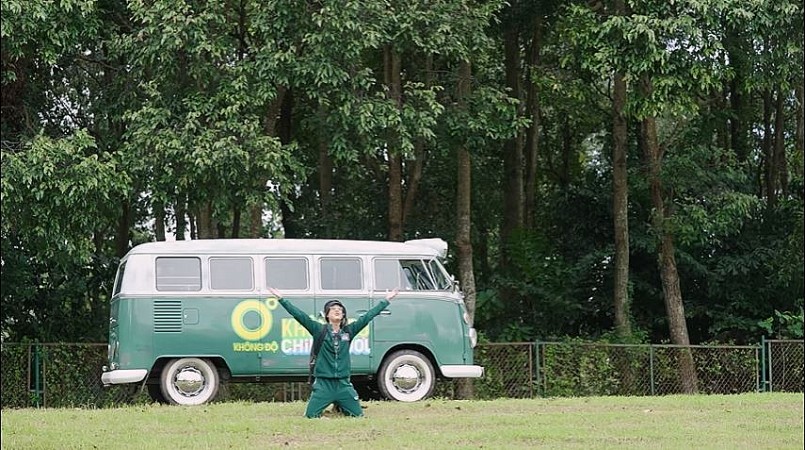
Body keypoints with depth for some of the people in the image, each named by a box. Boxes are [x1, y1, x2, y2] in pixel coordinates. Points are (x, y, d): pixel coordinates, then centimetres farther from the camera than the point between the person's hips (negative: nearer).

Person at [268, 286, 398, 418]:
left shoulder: (348, 331, 6)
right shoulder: (319, 330, -1)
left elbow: (368, 316, 8)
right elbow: (299, 315, -5)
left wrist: (386, 300, 8)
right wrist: (281, 299, -11)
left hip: (343, 383, 2)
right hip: (323, 383, -2)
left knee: (358, 414, 2)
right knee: (311, 415, -7)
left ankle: (339, 406, 34)